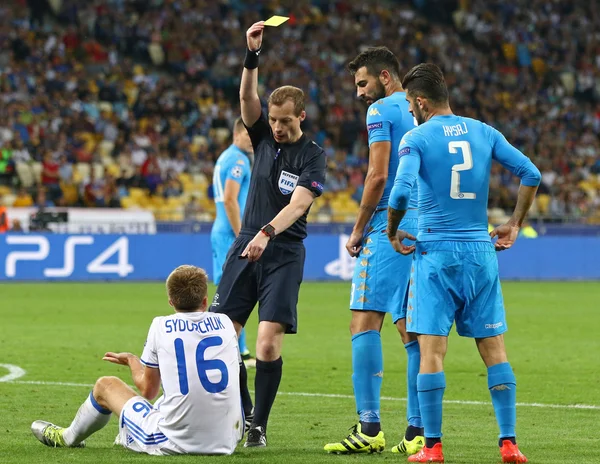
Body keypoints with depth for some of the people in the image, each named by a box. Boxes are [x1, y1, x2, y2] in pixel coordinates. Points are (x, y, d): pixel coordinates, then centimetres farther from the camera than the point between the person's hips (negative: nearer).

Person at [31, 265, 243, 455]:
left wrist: (131, 360, 26)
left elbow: (148, 390, 4)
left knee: (105, 385, 19)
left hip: (173, 443, -4)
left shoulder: (161, 325, -3)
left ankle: (68, 437, 50)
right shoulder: (224, 322, 5)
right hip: (227, 441, 4)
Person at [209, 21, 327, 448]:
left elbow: (298, 204, -19)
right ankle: (242, 414, 15)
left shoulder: (313, 156, -5)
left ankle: (259, 425, -2)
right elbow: (247, 97, -7)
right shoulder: (264, 137, 8)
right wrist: (252, 55, -22)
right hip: (245, 246, 5)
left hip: (283, 253, -5)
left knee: (269, 341, -15)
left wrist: (267, 232, -35)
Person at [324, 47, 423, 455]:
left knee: (365, 322, -8)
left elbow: (378, 176, -11)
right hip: (426, 228, 8)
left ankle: (369, 427, -15)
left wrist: (358, 230, -3)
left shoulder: (382, 110, -3)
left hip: (391, 225, -8)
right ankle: (418, 431, 3)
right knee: (413, 330, 7)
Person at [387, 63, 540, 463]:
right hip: (481, 251, 4)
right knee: (495, 350, 7)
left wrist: (392, 234, -3)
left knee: (431, 352, -2)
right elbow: (531, 174, 3)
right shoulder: (484, 133, 8)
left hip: (436, 253, -4)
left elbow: (401, 192, -19)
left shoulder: (417, 139, -5)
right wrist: (514, 225, 11)